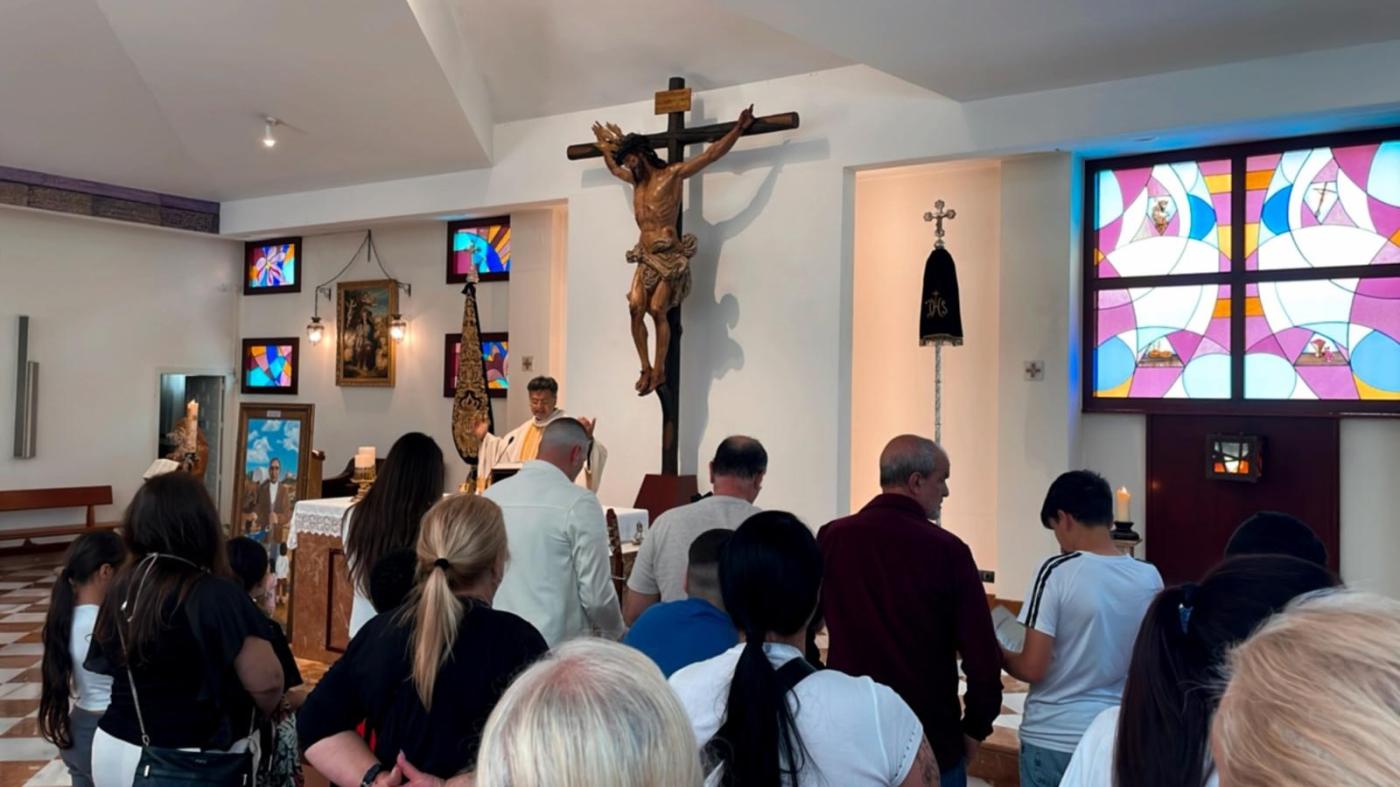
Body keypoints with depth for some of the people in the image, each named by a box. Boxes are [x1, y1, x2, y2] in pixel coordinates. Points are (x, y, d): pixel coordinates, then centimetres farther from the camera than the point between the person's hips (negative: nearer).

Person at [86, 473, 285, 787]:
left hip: (114, 751, 6)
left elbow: (106, 665, 12)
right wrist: (269, 713, 3)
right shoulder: (218, 596, -22)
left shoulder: (121, 587, -3)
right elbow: (266, 681, -19)